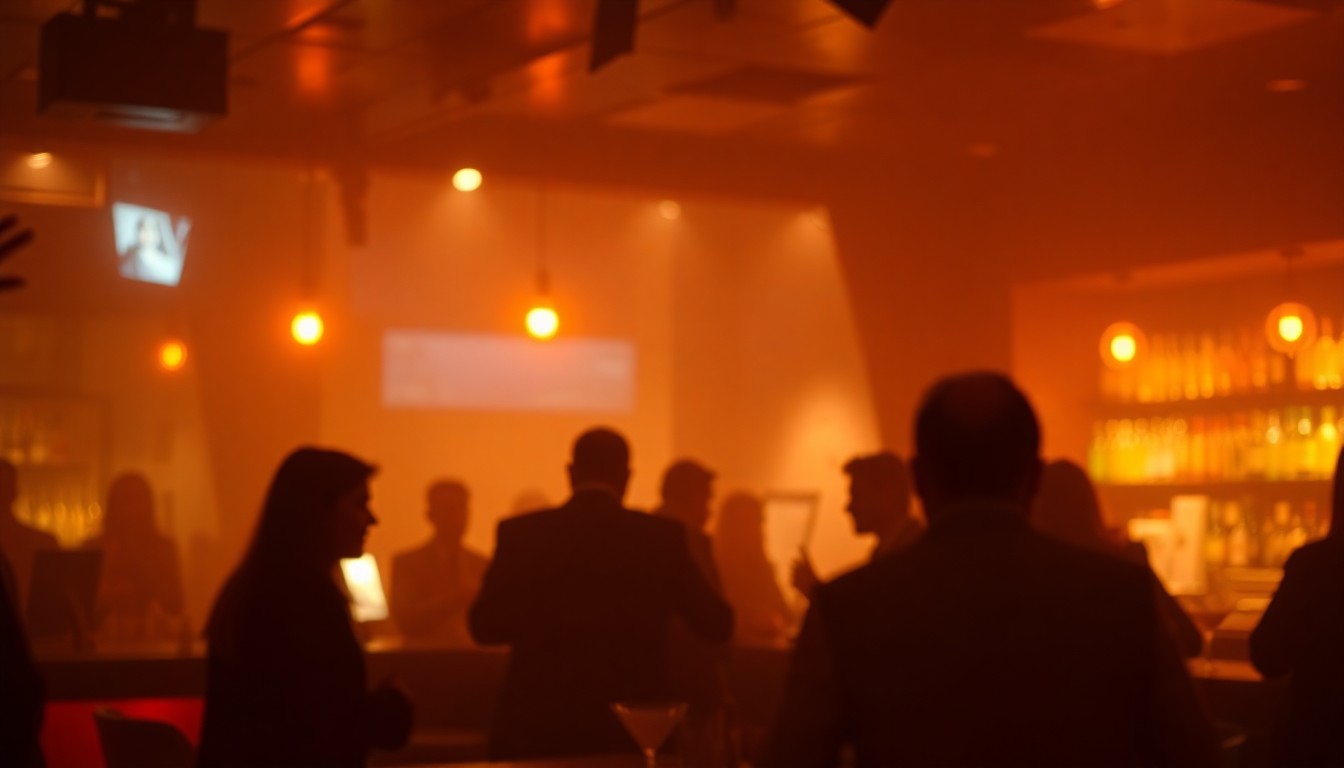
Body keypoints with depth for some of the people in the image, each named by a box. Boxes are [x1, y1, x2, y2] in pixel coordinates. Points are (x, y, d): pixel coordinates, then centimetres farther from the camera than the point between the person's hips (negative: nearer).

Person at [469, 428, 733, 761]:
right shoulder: (662, 536, -4)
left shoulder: (520, 533, -5)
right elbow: (718, 625, 4)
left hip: (539, 728, 0)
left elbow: (485, 627, 4)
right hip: (634, 729, 0)